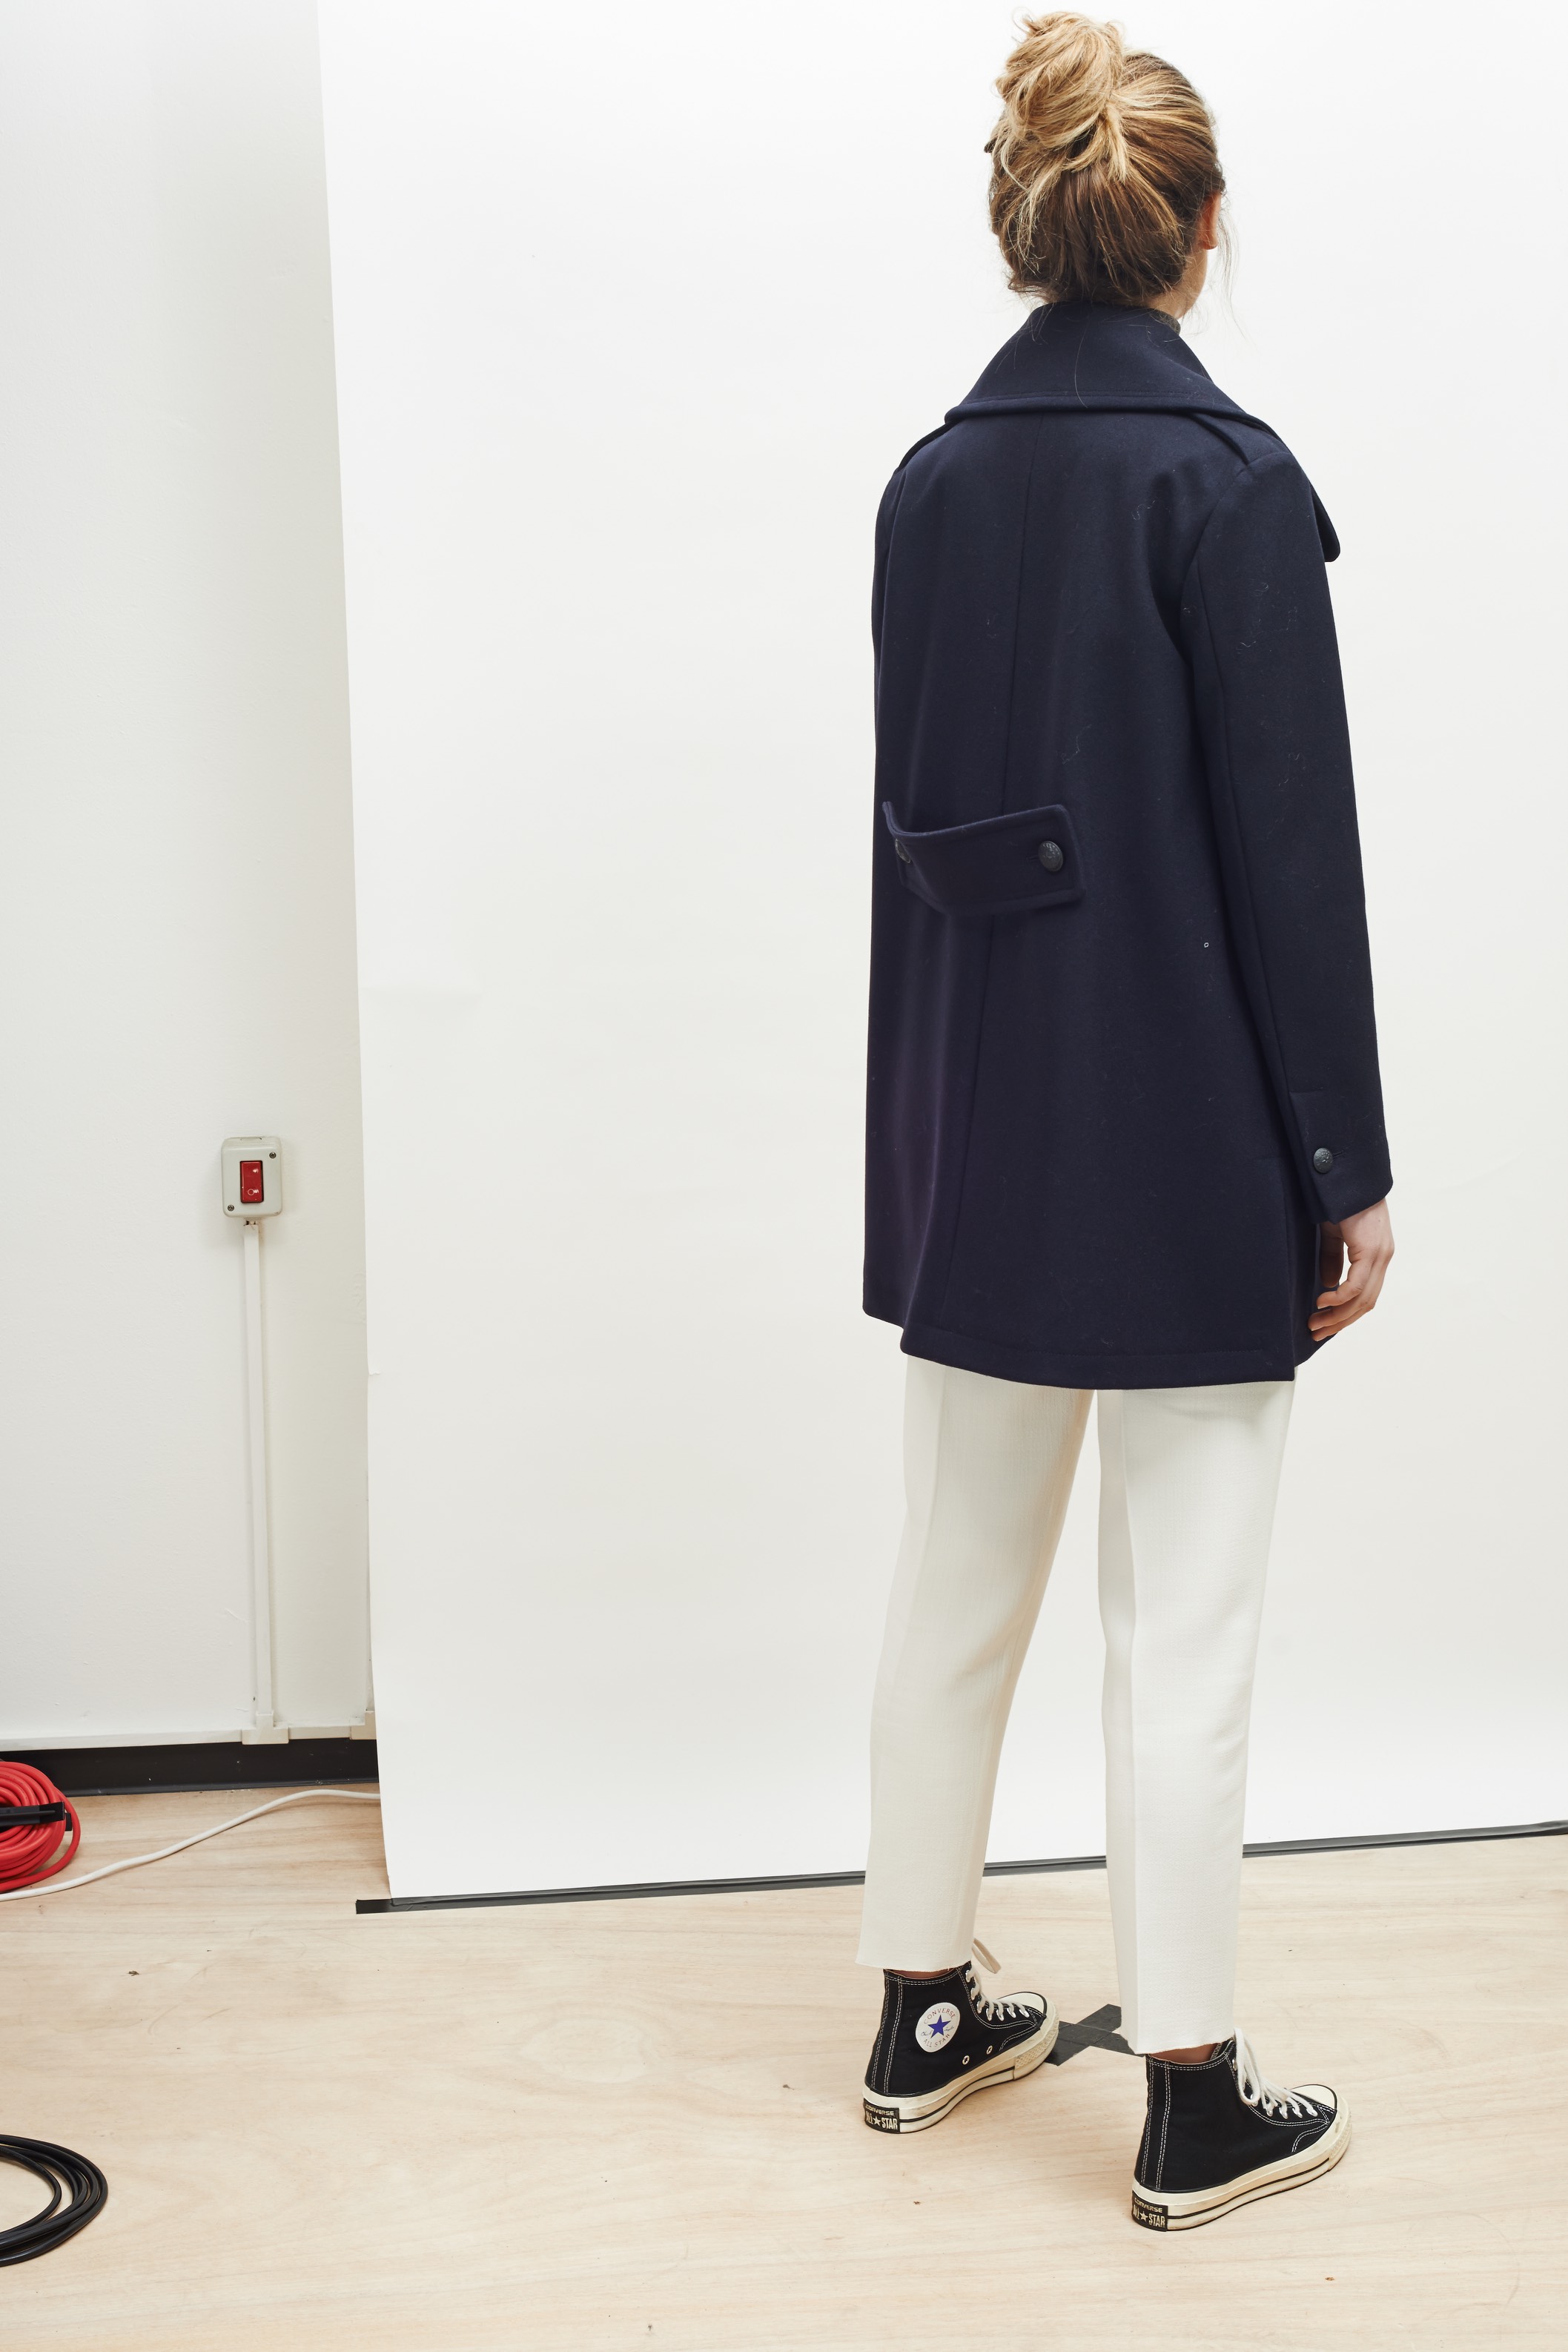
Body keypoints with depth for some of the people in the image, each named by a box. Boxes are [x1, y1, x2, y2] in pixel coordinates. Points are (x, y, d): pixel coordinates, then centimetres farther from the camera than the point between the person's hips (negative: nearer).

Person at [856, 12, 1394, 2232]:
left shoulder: (930, 482, 6)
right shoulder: (1229, 482, -13)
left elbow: (917, 818, 11)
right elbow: (1294, 855, -14)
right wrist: (1350, 1172, -8)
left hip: (979, 1129, 6)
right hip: (1184, 1133, -6)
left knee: (957, 1590, 16)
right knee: (1182, 1631, 2)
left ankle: (923, 2015, 29)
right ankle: (1195, 2101, 13)